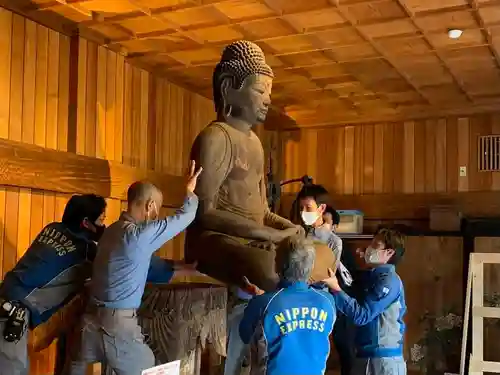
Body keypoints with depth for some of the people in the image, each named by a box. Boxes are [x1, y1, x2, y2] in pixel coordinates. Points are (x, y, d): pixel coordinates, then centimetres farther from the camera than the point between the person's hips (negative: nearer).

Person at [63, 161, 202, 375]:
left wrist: (177, 266, 22)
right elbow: (184, 216, -9)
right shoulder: (141, 234, -15)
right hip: (117, 324, -8)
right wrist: (190, 190, 10)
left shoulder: (113, 230, 12)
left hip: (91, 318, 8)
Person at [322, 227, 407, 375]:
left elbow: (361, 315, -20)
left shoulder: (389, 280, -14)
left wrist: (335, 289, -19)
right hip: (364, 355, 8)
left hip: (385, 357, -8)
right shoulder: (369, 276, 13)